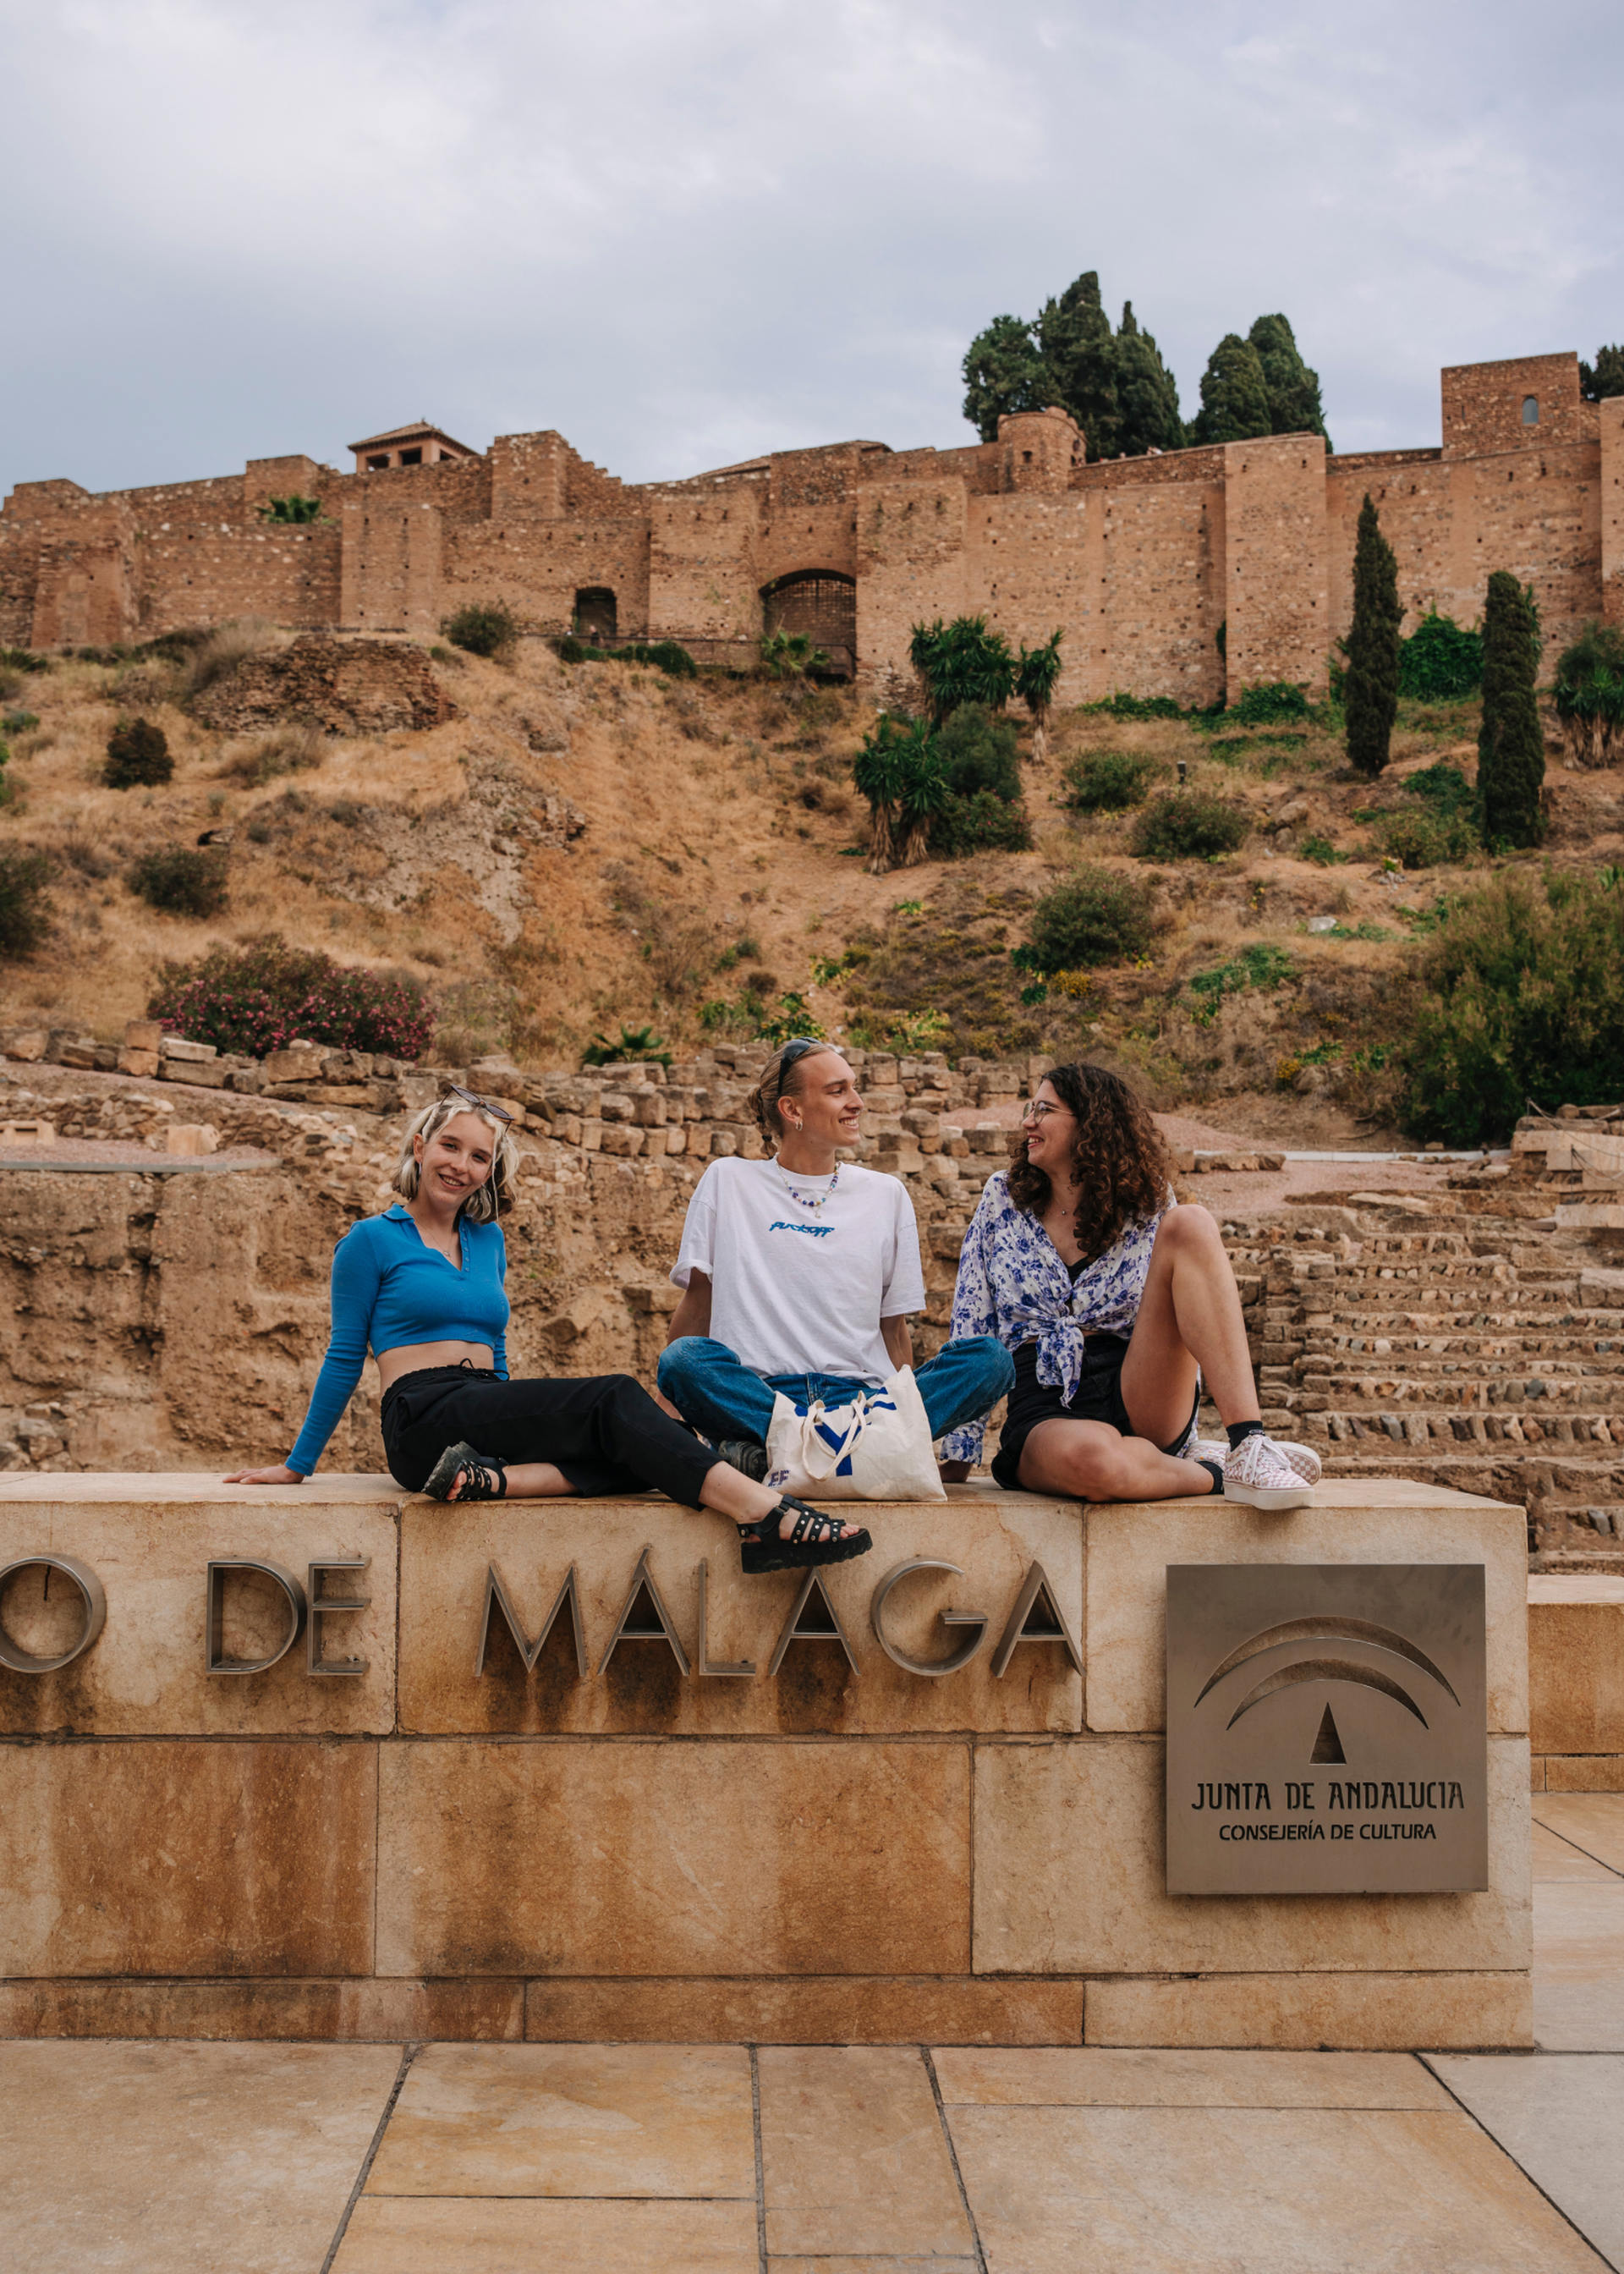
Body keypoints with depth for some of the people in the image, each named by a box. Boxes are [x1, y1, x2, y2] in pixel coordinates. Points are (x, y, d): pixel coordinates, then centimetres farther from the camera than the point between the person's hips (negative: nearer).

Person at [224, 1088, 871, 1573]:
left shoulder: (488, 1240, 22)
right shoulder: (372, 1240, 4)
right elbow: (345, 1358, 8)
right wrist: (296, 1466, 9)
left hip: (487, 1410, 6)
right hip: (424, 1421, -6)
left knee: (641, 1452, -22)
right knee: (616, 1397, -27)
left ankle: (495, 1477, -34)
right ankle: (766, 1513, -39)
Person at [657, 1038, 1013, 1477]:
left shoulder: (886, 1194, 16)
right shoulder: (727, 1181, 11)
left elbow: (894, 1329, 16)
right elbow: (697, 1305, 12)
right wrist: (667, 1420, 2)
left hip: (862, 1395, 2)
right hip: (754, 1391, -2)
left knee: (991, 1356, -23)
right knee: (683, 1358, -33)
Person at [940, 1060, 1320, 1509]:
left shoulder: (1147, 1205, 9)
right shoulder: (1003, 1197, 9)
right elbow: (971, 1321, 7)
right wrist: (960, 1455, 1)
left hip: (1139, 1400, 2)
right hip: (1047, 1412, -2)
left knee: (1189, 1226, -20)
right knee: (1087, 1456, -43)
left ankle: (1248, 1448, -30)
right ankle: (1214, 1472, -13)